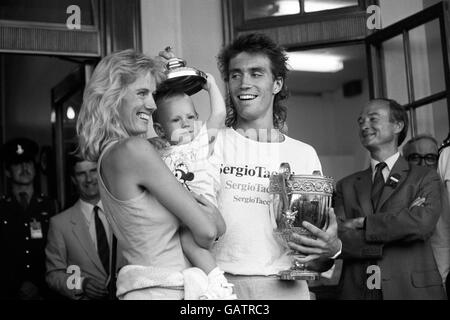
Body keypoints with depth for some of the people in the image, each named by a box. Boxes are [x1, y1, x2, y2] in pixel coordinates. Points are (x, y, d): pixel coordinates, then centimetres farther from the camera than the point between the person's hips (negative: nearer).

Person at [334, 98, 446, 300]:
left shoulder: (425, 178, 3)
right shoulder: (346, 186, 9)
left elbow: (423, 223, -16)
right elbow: (338, 241, -4)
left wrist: (362, 222, -10)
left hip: (412, 290, -1)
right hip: (357, 291, 2)